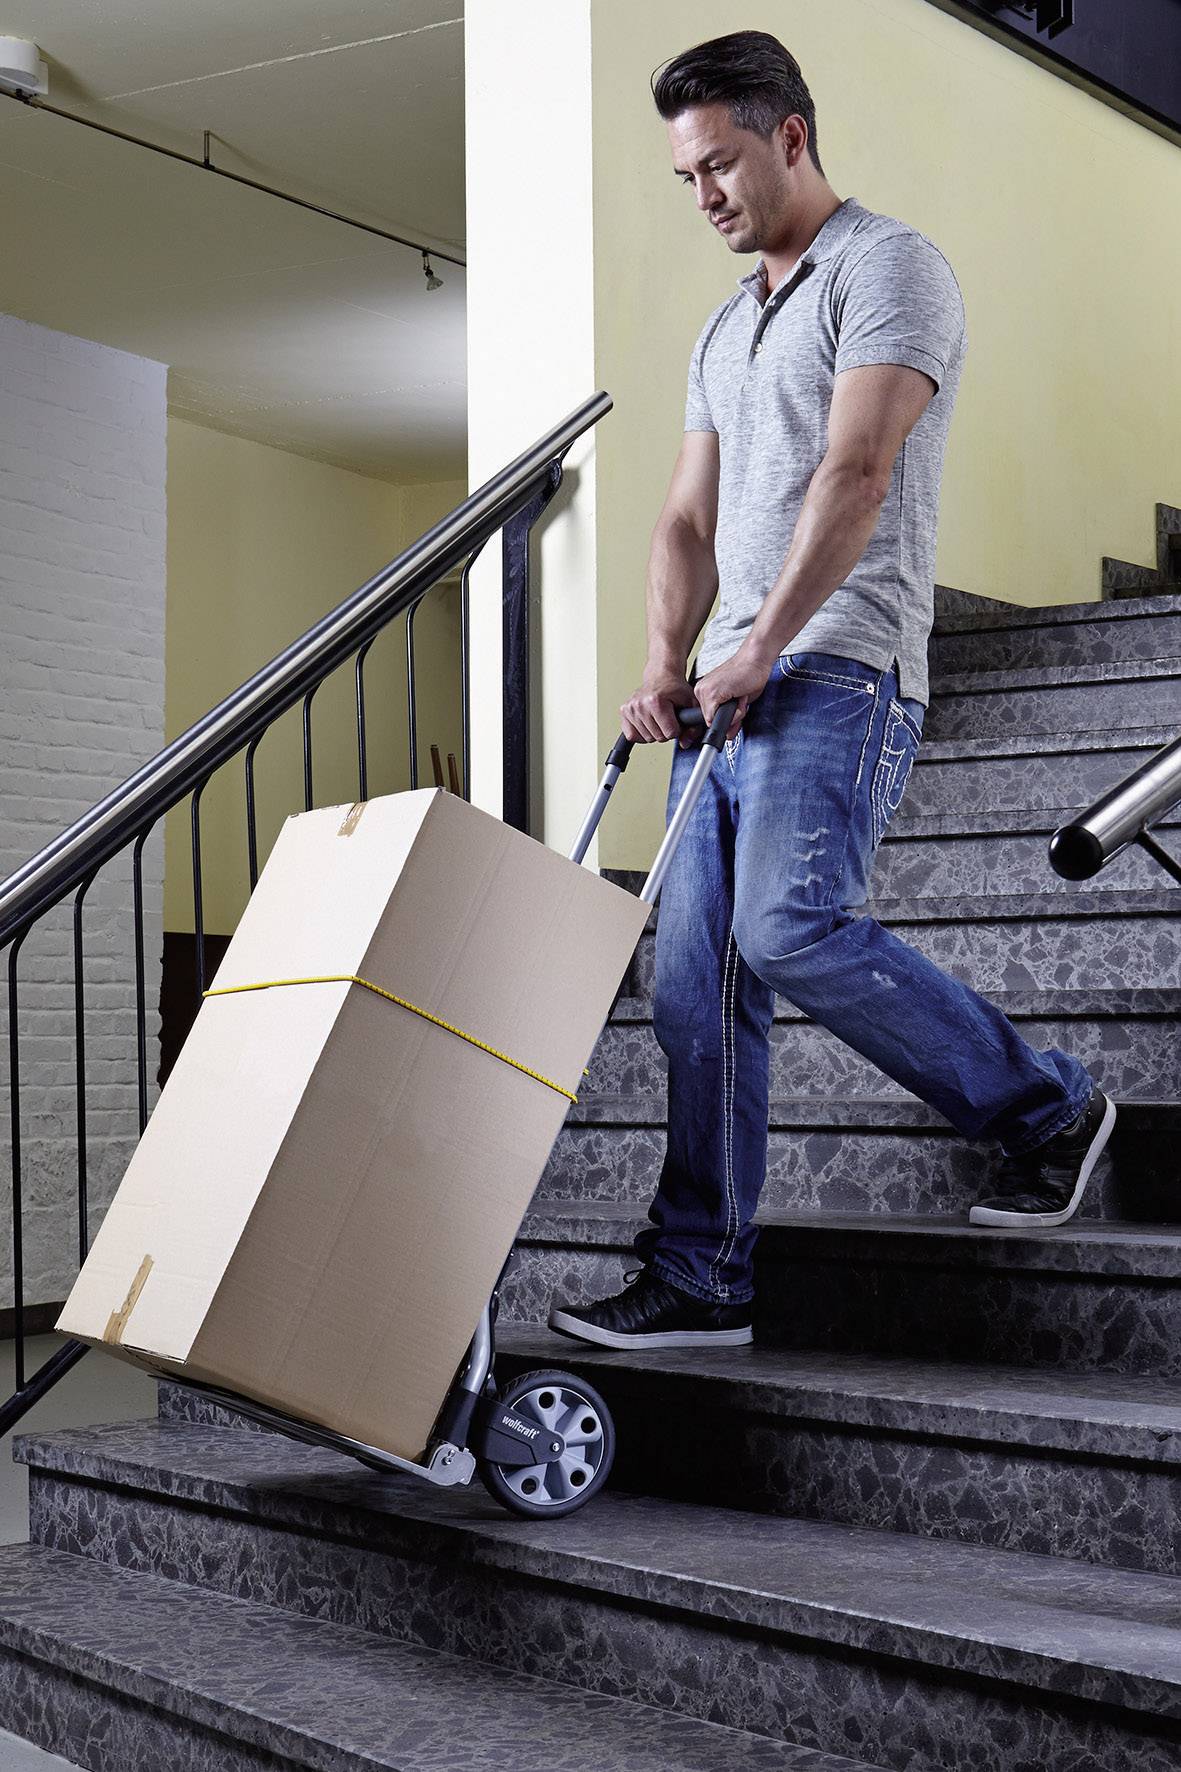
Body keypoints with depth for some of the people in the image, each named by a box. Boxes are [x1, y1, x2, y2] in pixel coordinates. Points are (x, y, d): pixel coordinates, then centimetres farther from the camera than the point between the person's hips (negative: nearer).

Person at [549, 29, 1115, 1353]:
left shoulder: (887, 267, 0)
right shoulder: (724, 332, 25)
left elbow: (856, 473, -13)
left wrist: (762, 648, -18)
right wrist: (665, 667, 3)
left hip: (836, 671, -8)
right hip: (731, 693, 8)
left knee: (791, 927, -23)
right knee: (697, 984, 0)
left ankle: (1043, 1109, -2)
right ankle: (699, 1278, 5)